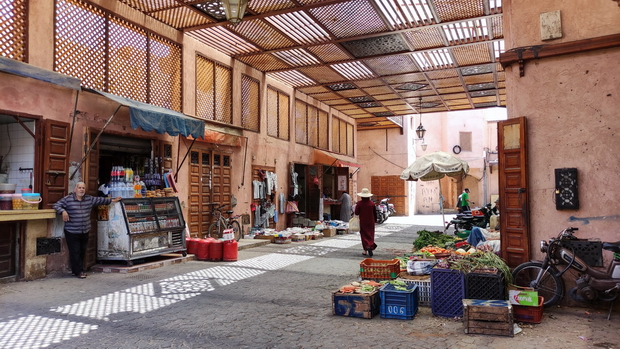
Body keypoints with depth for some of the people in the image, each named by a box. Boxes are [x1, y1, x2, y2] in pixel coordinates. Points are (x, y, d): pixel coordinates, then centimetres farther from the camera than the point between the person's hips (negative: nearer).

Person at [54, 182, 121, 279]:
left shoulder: (89, 199, 9)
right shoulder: (68, 199, -4)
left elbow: (100, 200, 20)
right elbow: (56, 205, -5)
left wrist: (112, 200, 23)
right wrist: (63, 211, -23)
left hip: (85, 232, 5)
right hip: (72, 232, -5)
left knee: (82, 252, 12)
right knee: (75, 252, -3)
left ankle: (79, 270, 25)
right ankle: (78, 271, 7)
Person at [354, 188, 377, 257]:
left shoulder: (359, 203, -11)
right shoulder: (372, 203, -4)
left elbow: (356, 213, -9)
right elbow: (375, 213, 4)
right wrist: (375, 220, 16)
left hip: (363, 222, -1)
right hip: (371, 222, 1)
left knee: (364, 235, 5)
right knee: (370, 235, 10)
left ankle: (366, 249, -5)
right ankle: (371, 246, -9)